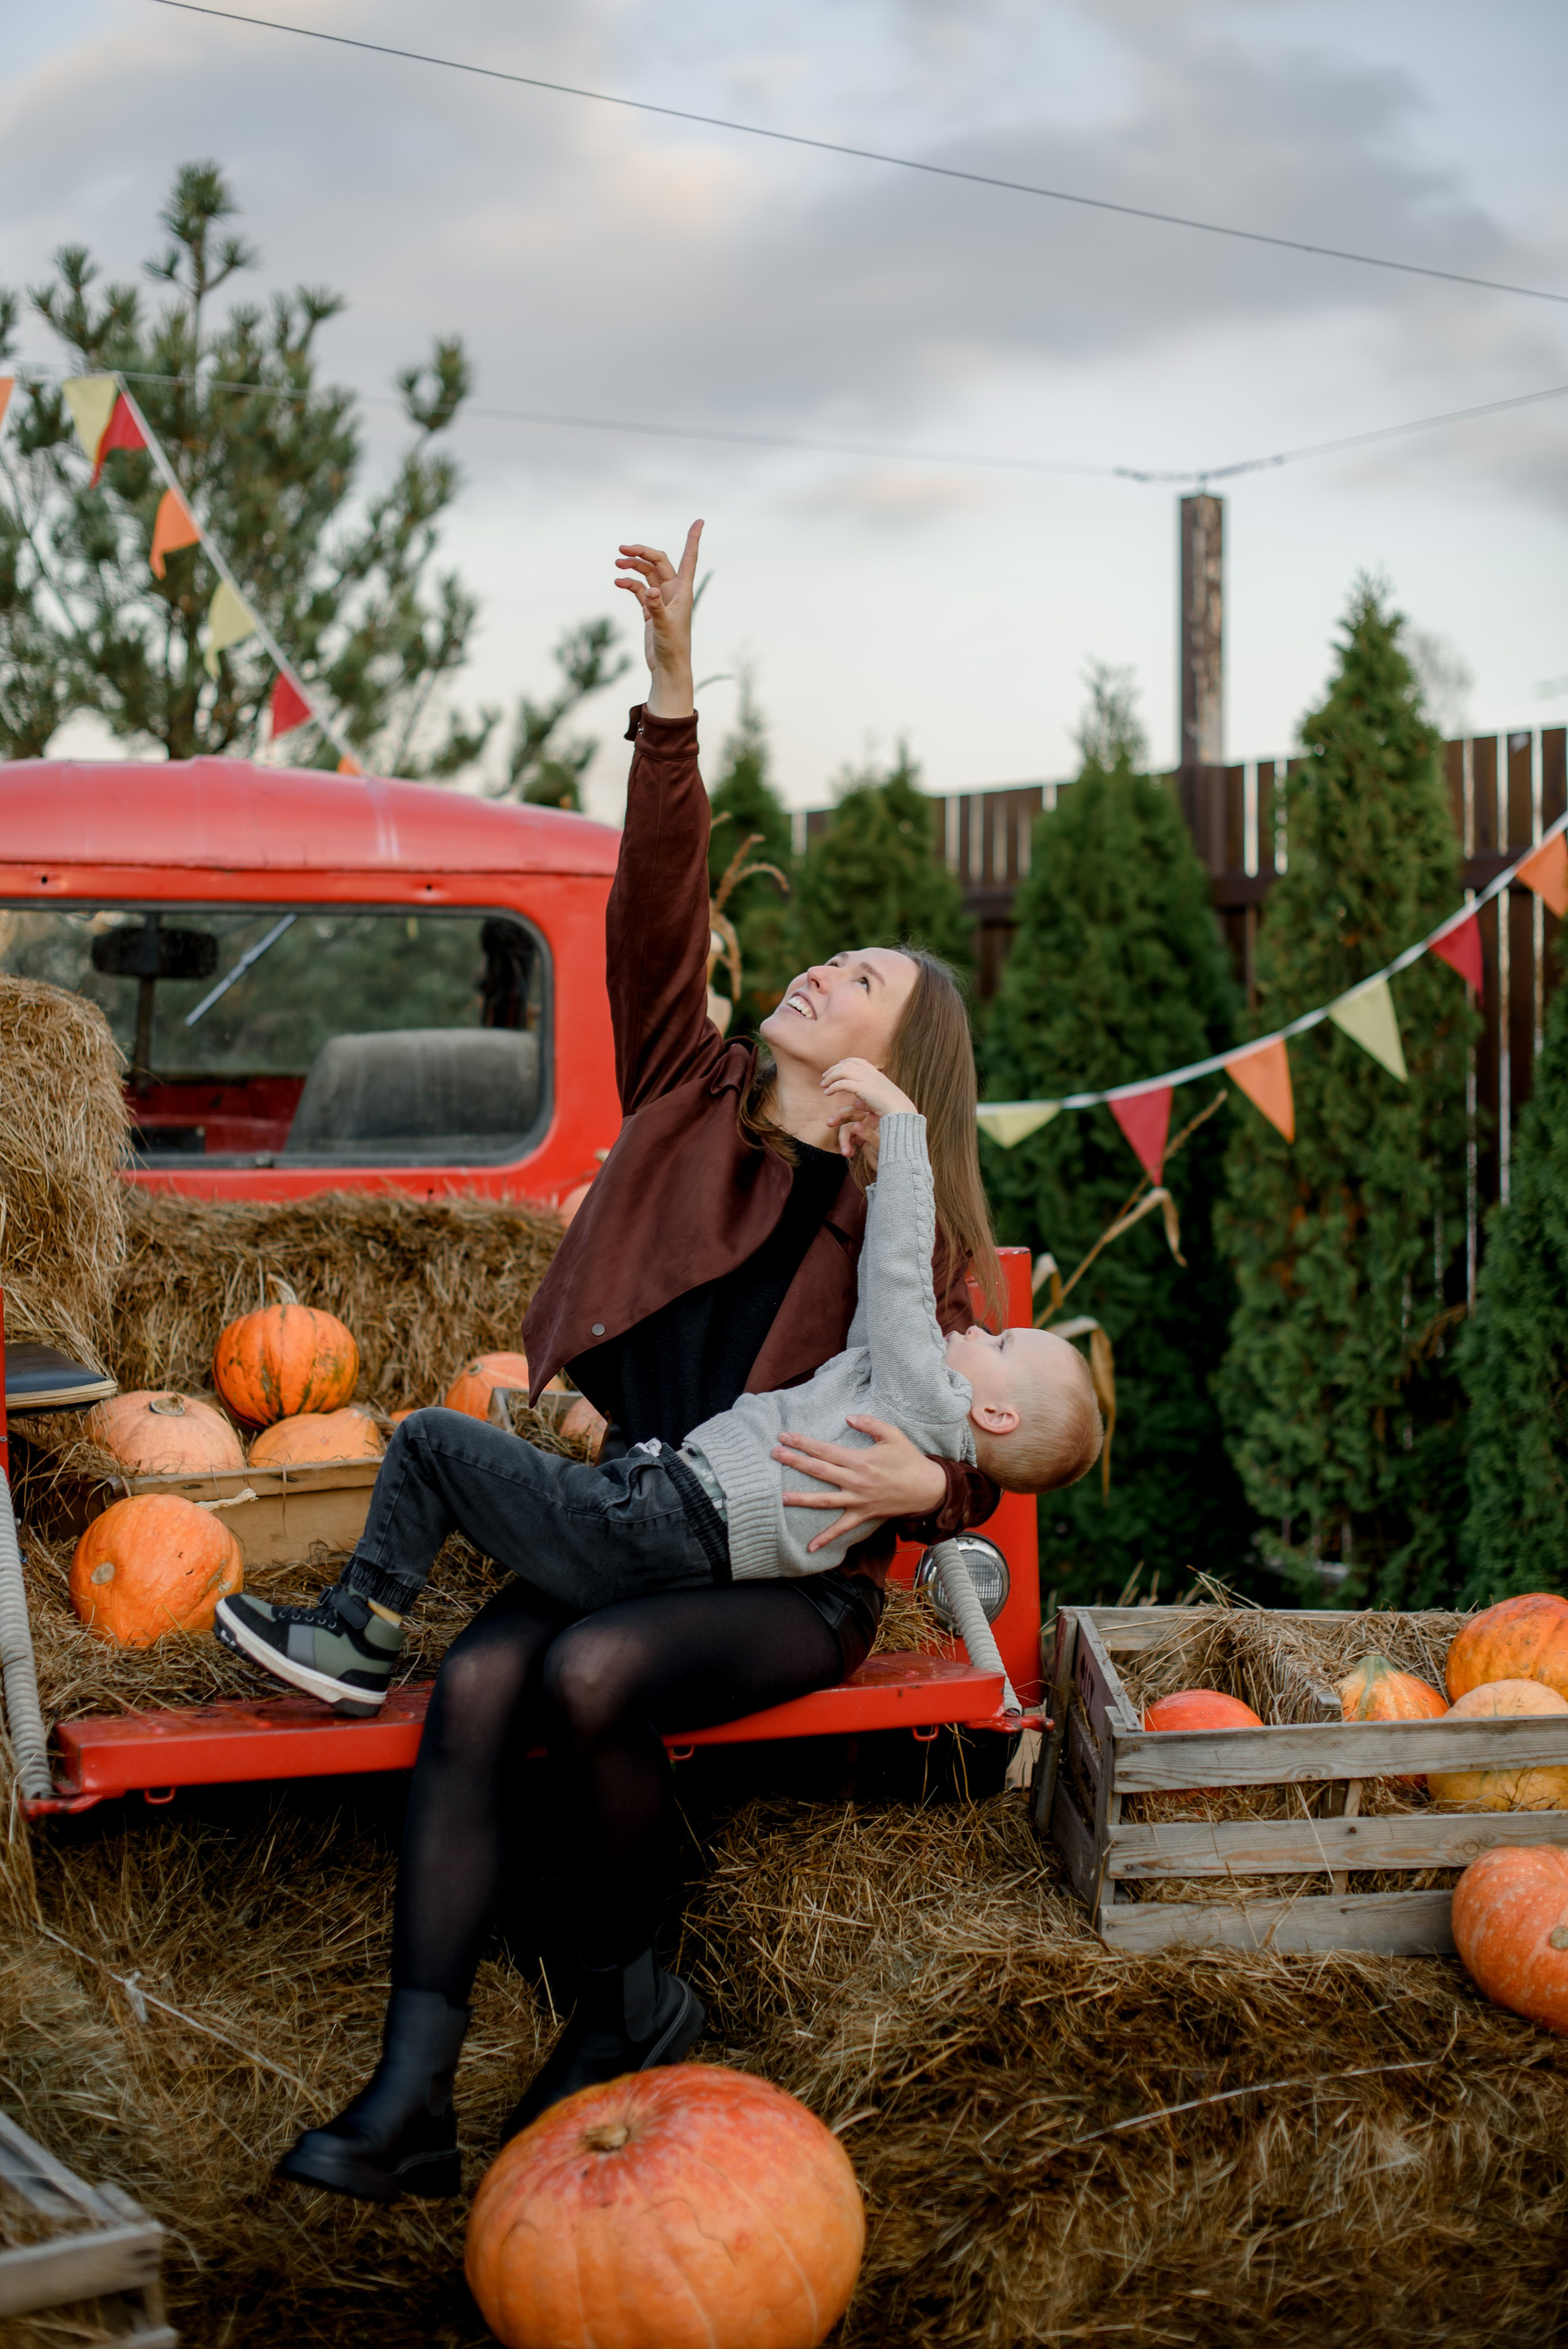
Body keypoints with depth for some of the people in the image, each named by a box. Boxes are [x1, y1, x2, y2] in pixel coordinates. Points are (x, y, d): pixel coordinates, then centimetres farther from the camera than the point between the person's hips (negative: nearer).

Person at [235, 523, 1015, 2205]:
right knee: (477, 1683, -26)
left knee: (593, 1676, -32)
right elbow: (657, 919, -3)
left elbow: (968, 1450, 4)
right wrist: (672, 694, -13)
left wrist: (923, 1482, -21)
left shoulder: (906, 1231, 3)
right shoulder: (693, 1104, 10)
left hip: (794, 1577, -3)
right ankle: (411, 2098, -28)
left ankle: (626, 2004, -7)